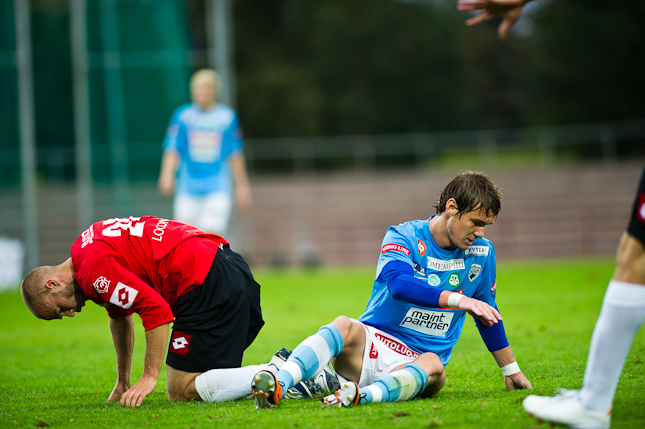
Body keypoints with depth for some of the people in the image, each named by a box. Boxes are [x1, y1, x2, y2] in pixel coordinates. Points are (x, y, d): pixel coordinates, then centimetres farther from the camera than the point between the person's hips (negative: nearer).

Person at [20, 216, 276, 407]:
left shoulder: (94, 268, -14)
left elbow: (156, 309, -21)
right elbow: (120, 315, 32)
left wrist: (150, 377, -15)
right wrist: (122, 383, 32)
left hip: (205, 282, -10)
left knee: (181, 391, -8)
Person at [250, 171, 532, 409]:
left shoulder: (482, 253, 7)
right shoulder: (403, 237, -5)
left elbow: (487, 314, 23)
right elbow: (398, 284, -26)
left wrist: (512, 371, 28)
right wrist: (457, 299, -35)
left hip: (412, 365, 2)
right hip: (372, 341, -2)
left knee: (434, 367, -36)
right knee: (344, 326, -36)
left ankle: (361, 395, -57)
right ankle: (277, 386, -54)